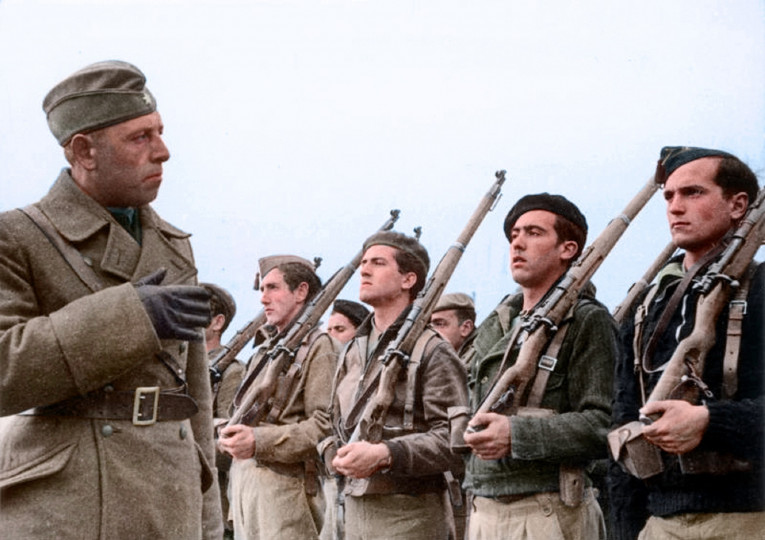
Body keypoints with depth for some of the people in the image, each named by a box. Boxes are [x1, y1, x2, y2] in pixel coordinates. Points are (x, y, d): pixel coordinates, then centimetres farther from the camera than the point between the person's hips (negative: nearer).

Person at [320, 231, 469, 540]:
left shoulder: (431, 351, -6)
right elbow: (331, 426, 17)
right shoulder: (352, 352, 15)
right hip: (355, 510, 6)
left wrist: (384, 455, -25)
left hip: (410, 514, -6)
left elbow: (454, 439, -16)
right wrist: (337, 457, -5)